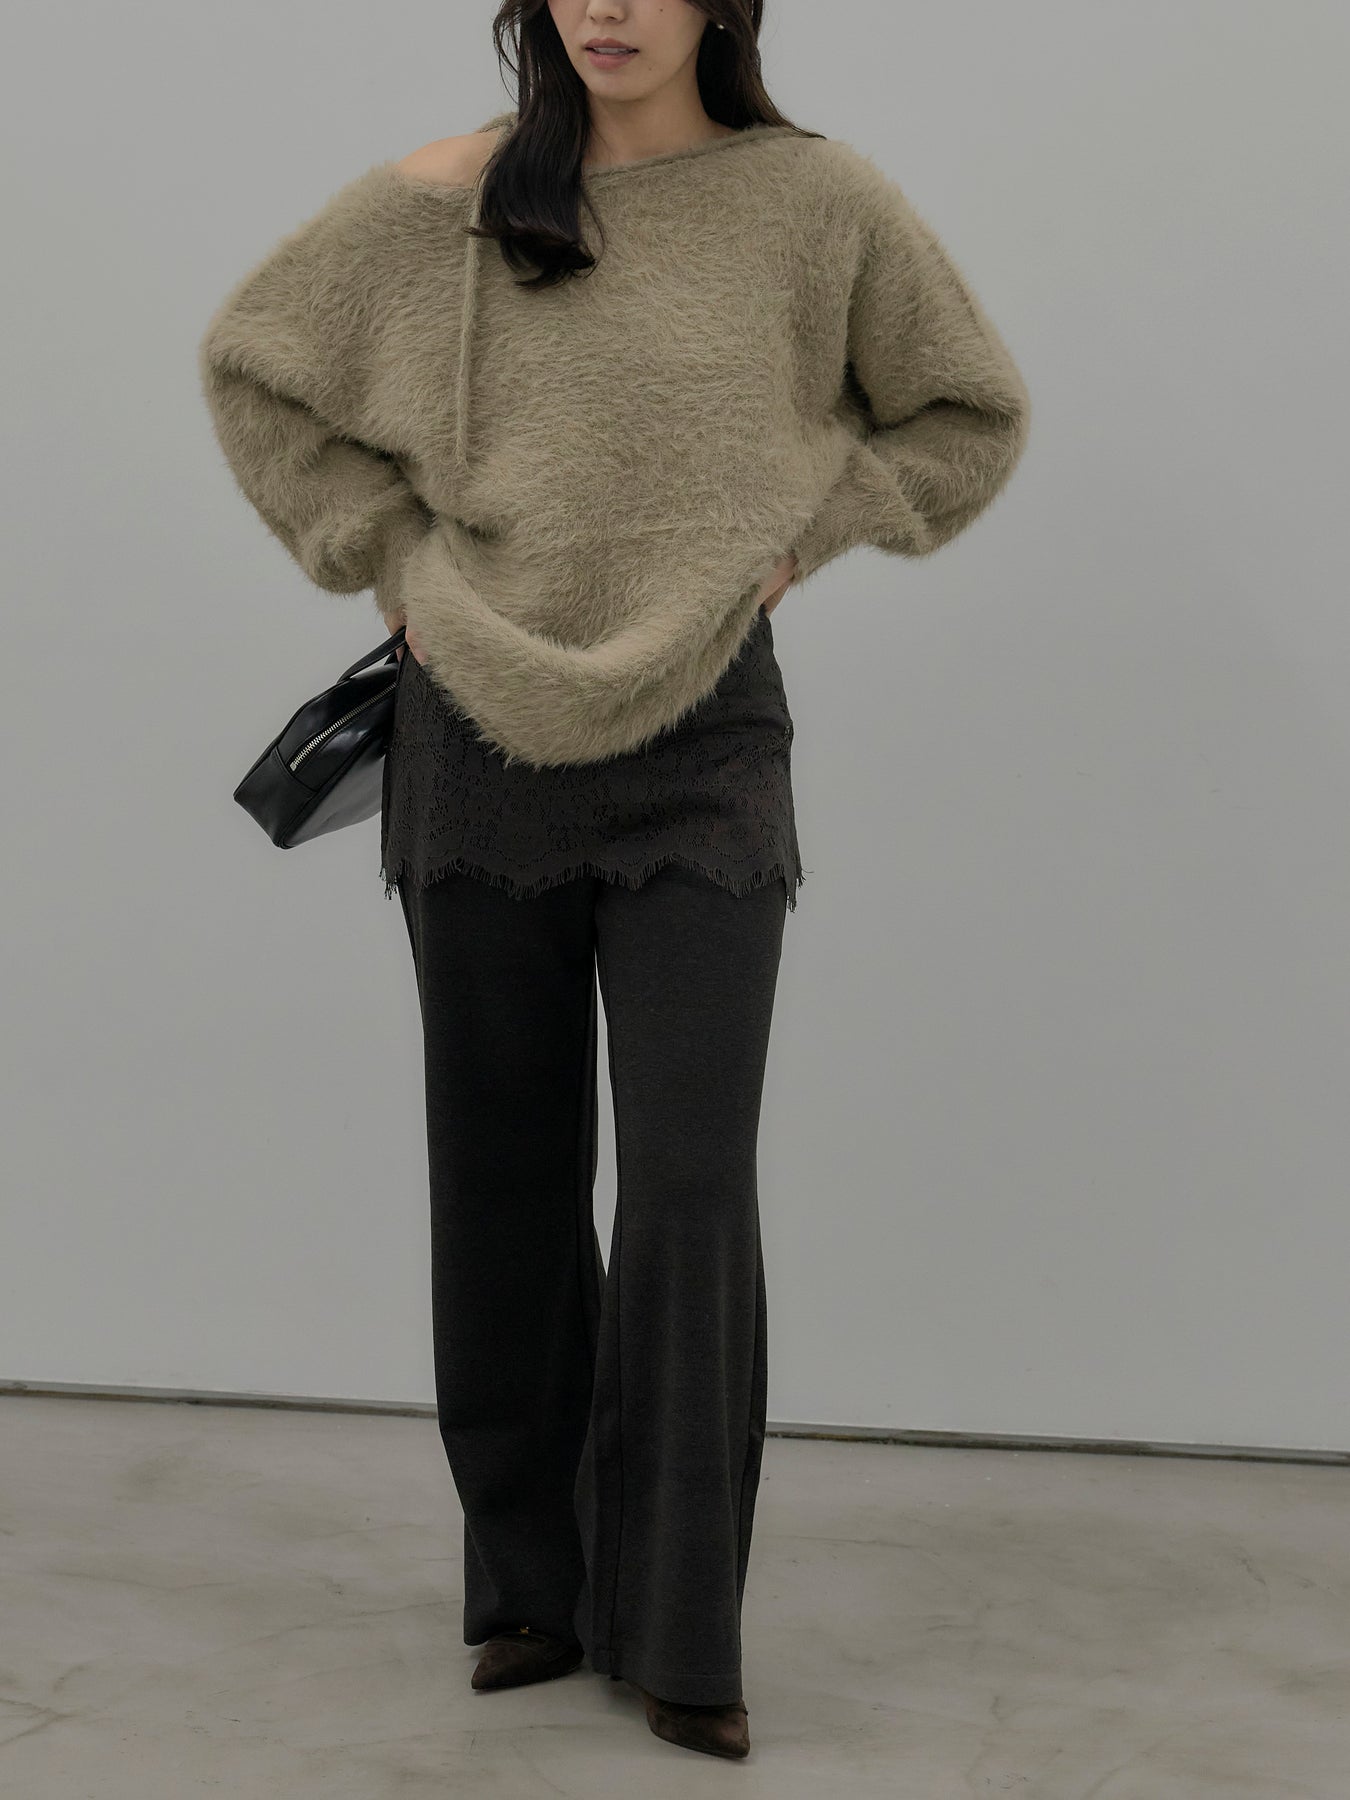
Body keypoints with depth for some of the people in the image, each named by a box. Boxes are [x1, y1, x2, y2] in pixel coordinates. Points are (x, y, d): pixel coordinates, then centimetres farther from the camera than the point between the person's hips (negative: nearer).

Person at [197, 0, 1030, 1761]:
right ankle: (533, 1581, 24)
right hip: (480, 739, 2)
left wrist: (801, 533, 0)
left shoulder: (818, 201, -3)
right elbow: (253, 363, 13)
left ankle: (680, 1629, 7)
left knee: (691, 1188, -6)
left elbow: (971, 413, 11)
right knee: (505, 1178, 9)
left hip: (703, 752, -1)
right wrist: (386, 556, 4)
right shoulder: (444, 202, -2)